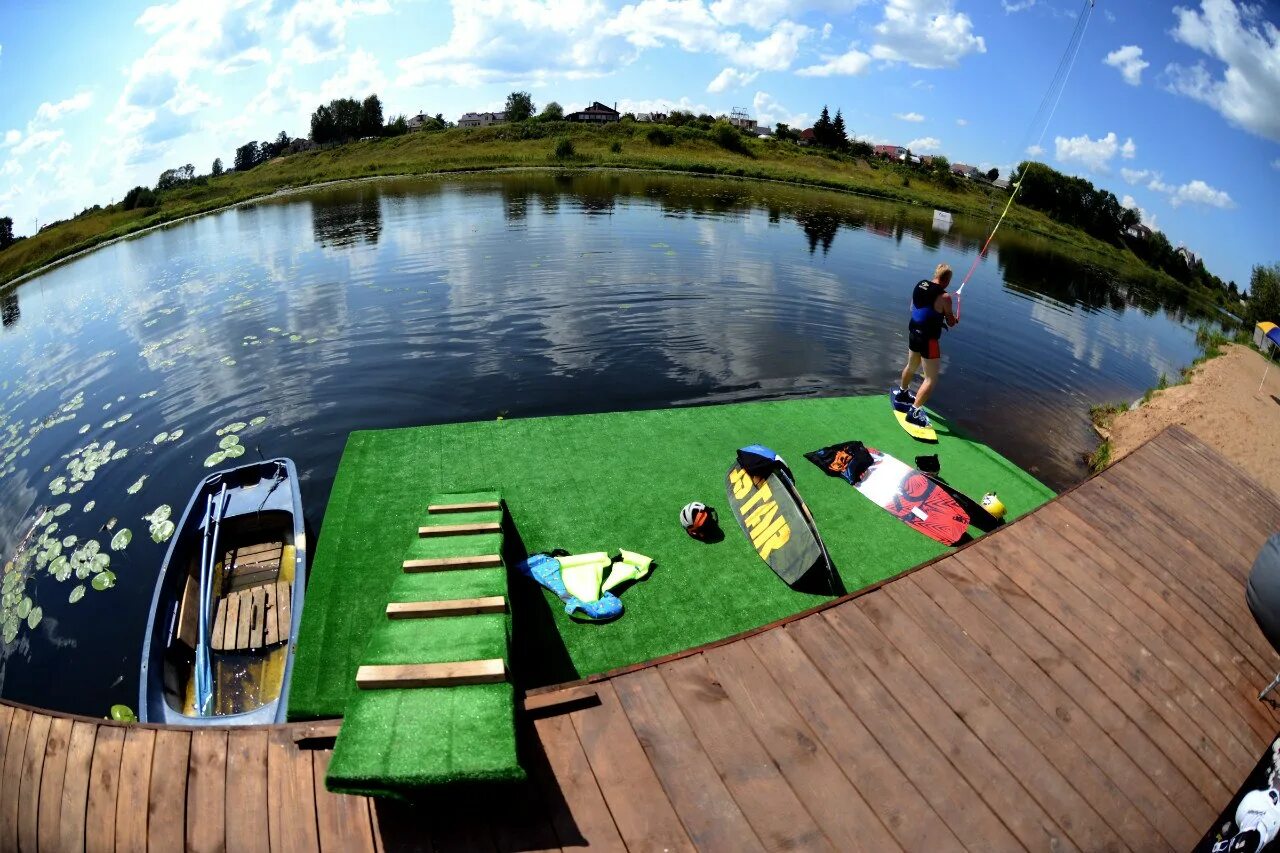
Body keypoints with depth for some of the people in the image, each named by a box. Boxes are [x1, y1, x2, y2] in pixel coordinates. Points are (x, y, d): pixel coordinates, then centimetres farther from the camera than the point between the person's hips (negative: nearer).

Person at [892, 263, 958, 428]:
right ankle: (914, 411, -6)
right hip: (929, 339, -8)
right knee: (931, 379, -1)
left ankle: (901, 393, 52)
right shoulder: (944, 296, -18)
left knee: (911, 366, 31)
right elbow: (951, 322, -7)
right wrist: (955, 318, 15)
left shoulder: (919, 286, 1)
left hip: (913, 332, 8)